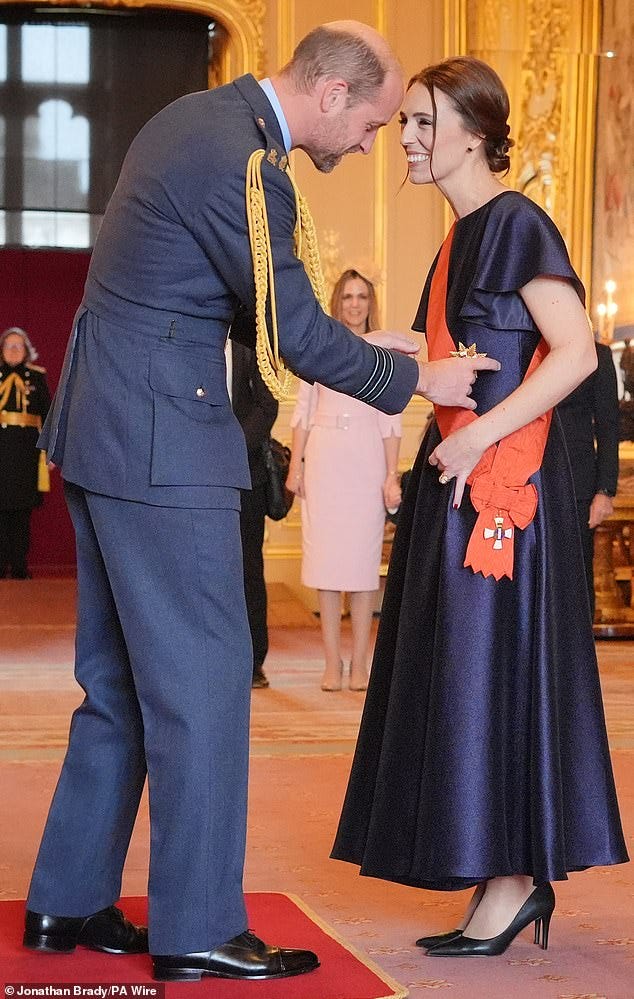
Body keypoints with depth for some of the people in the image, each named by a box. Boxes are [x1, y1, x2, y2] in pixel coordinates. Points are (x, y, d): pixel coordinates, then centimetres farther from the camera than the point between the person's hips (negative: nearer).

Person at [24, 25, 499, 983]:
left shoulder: (202, 118, 13)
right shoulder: (241, 162, -19)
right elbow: (295, 331, -15)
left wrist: (355, 346, 15)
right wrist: (416, 379, -1)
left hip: (107, 431, 10)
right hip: (159, 444, -10)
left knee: (122, 678, 15)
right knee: (204, 678, -2)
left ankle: (69, 901, 24)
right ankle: (196, 931, 6)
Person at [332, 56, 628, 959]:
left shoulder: (517, 224, -10)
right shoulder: (459, 239, 17)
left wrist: (478, 438, -20)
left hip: (502, 480, -9)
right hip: (456, 480, 9)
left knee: (492, 667, -6)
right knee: (461, 673, 9)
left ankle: (511, 882, 1)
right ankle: (519, 878, 15)